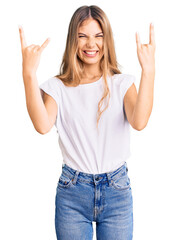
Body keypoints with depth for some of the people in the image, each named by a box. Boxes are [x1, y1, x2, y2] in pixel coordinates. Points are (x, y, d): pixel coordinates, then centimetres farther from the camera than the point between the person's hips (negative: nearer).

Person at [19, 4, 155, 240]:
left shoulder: (122, 83, -1)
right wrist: (29, 73, -27)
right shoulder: (59, 87, -1)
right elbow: (43, 125, -20)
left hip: (116, 191, 0)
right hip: (72, 192, 0)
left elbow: (139, 122, -20)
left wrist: (148, 70, -29)